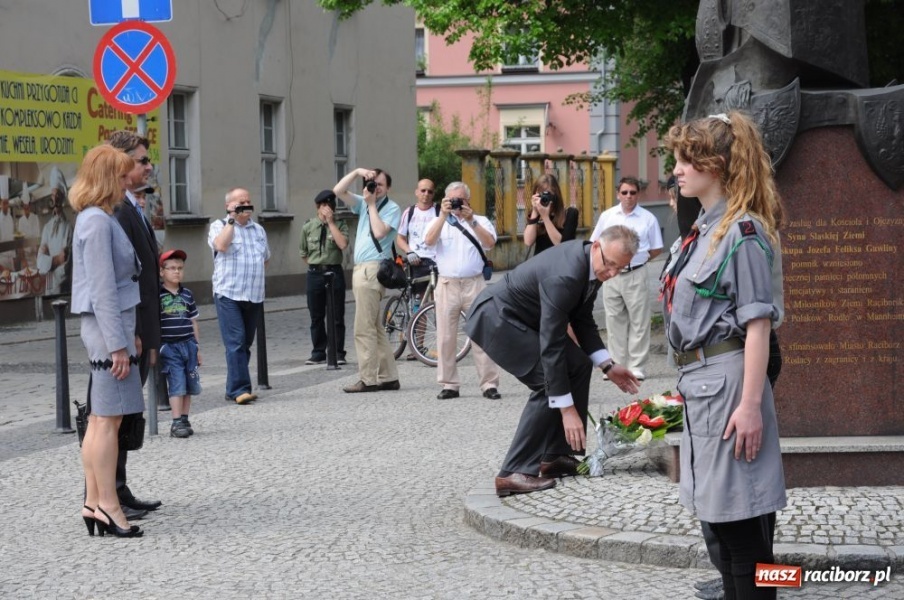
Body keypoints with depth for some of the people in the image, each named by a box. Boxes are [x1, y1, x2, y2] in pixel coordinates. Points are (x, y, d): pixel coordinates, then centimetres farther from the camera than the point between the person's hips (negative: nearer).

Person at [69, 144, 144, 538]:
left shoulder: (101, 219, 15)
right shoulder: (97, 222, -15)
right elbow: (102, 288, -19)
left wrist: (129, 334, 21)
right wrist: (117, 343, -19)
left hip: (113, 324, 10)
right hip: (107, 327, -10)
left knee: (101, 419, 11)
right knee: (108, 418, -6)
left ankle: (94, 503, 16)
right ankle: (107, 506, -3)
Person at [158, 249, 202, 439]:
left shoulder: (187, 294, 10)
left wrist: (197, 347, 15)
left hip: (188, 345, 5)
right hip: (169, 346, -5)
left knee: (189, 386, 7)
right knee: (177, 385, -8)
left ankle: (184, 419, 16)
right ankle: (177, 423, -4)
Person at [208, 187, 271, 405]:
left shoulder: (258, 230, 17)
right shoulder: (219, 226, 2)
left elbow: (266, 258, 28)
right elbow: (221, 245, -19)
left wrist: (256, 277, 15)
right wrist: (232, 220, -11)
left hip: (254, 296, 6)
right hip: (229, 295, -6)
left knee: (245, 343, 7)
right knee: (236, 342, -13)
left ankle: (234, 389, 14)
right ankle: (239, 389, -15)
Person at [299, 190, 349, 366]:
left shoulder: (340, 225, -1)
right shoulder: (308, 226, 5)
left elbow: (343, 244, -20)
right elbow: (303, 252, 15)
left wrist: (331, 222, -17)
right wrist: (315, 265, 7)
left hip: (334, 273, -2)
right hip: (314, 274, 2)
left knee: (337, 316, 1)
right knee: (316, 317, 7)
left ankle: (338, 353, 8)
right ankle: (318, 353, 16)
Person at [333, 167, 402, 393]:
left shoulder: (392, 208, -4)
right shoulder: (363, 204, 17)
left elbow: (379, 231, -18)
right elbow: (338, 191, 12)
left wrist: (372, 204, -9)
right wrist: (357, 172, 2)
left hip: (372, 270, -9)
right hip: (361, 269, 9)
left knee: (364, 329, -10)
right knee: (375, 328, 10)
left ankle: (368, 379, -7)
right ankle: (388, 377, 15)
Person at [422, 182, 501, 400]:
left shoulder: (480, 221, 10)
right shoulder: (440, 221, 11)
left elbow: (490, 243, -8)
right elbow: (429, 241, -9)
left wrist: (471, 220, -17)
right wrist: (443, 215, -16)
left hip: (474, 284, -1)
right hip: (447, 285, 1)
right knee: (446, 337, 3)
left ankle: (489, 384, 0)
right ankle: (449, 385, 10)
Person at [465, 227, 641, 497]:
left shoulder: (592, 263, -5)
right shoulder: (564, 275, -33)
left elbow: (582, 320, 9)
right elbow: (550, 346, -32)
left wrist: (607, 365, 1)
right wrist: (567, 409, -31)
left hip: (523, 317, 10)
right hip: (495, 318, -10)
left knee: (578, 364, 6)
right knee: (548, 382, -18)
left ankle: (556, 456, 13)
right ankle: (514, 473, -15)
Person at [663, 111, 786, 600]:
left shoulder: (742, 232, -13)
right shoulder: (705, 229, 13)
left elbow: (757, 323, -17)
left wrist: (751, 404, -22)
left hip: (726, 382, -10)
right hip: (699, 383, 10)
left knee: (741, 518, -5)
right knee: (719, 515, 15)